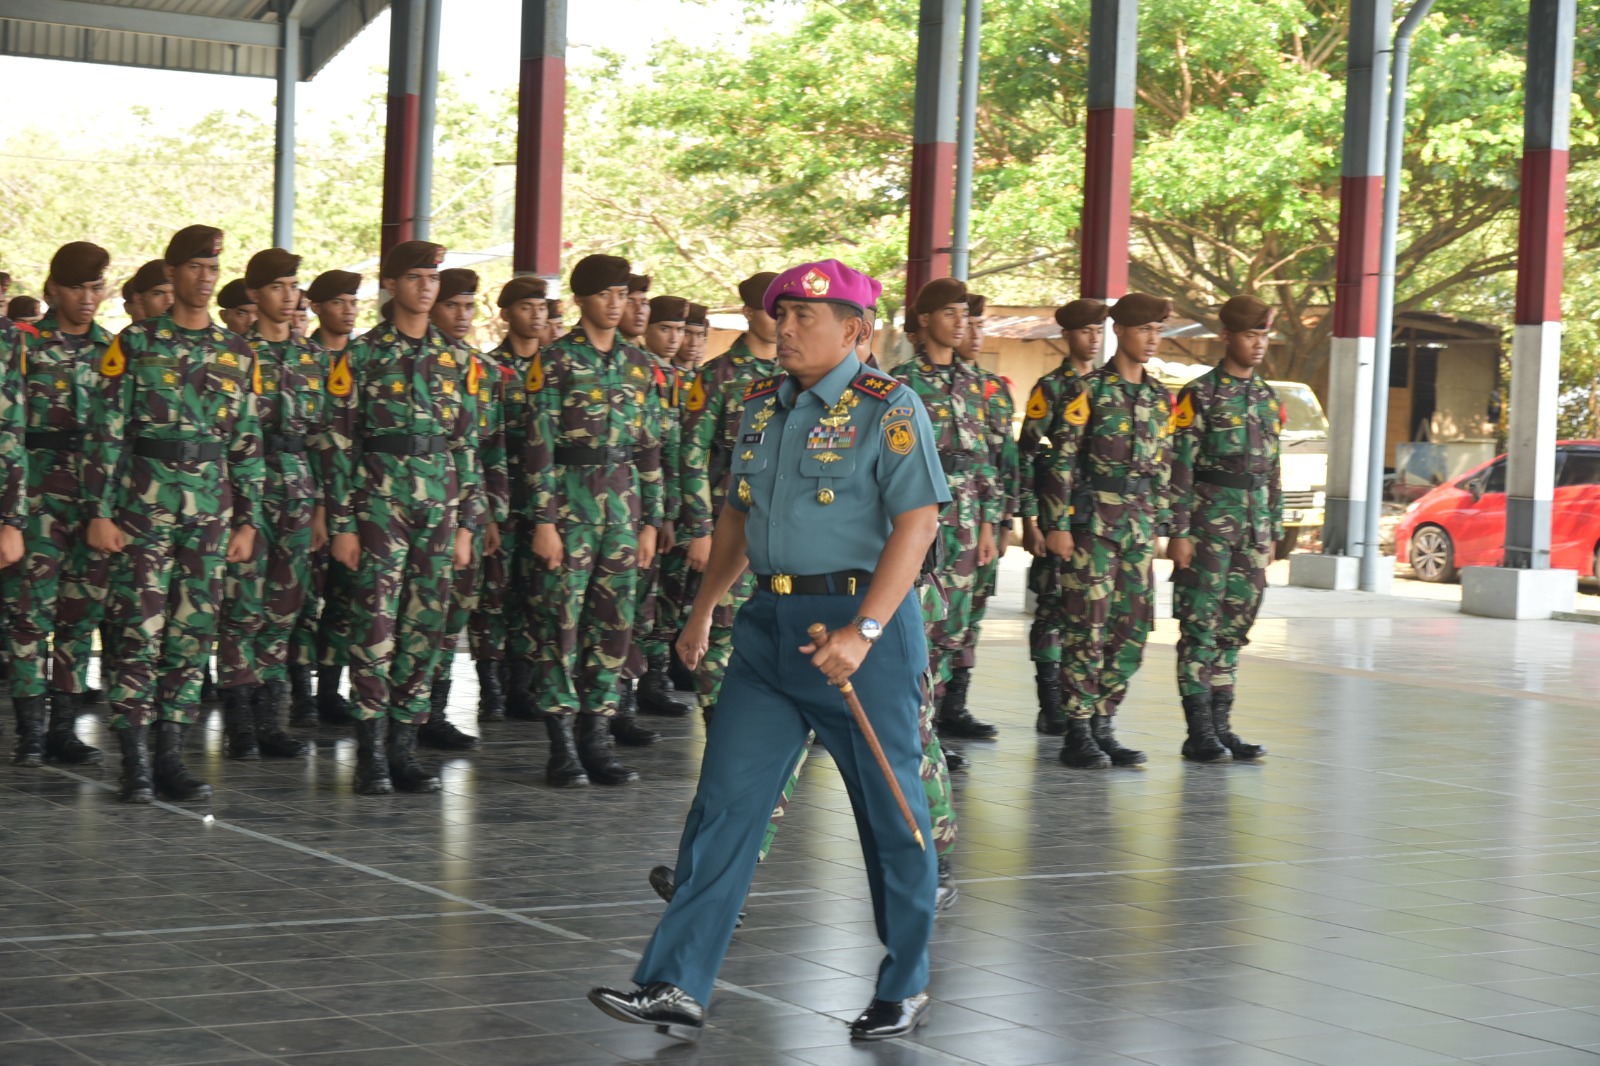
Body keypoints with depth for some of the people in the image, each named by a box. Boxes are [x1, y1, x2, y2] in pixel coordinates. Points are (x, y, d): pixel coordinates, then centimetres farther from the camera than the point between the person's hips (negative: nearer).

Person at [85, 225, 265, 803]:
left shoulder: (237, 354, 11)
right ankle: (134, 761, -1)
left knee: (193, 635, 5)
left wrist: (246, 521, 8)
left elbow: (248, 445, 13)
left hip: (211, 513, 4)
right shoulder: (135, 344, 0)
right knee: (137, 633, -5)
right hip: (144, 507, -4)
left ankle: (171, 756, 12)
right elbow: (105, 433, -3)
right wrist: (99, 513, -8)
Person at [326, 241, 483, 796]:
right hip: (380, 500, -4)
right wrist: (342, 524, -7)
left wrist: (466, 523, 7)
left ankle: (404, 747, 12)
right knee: (376, 624, -7)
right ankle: (371, 754, -2)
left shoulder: (457, 360, 11)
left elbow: (467, 444, 12)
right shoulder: (361, 356, 1)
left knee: (426, 627, 4)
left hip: (440, 506, 4)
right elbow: (340, 442, -2)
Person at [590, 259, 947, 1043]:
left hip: (860, 622, -6)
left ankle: (905, 987, 22)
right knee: (725, 801, -1)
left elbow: (917, 522, -17)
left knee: (888, 811, 6)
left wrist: (862, 630, -24)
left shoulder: (887, 408, -9)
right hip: (770, 624, 6)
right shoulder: (762, 405, 12)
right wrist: (704, 608, 22)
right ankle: (677, 986, -2)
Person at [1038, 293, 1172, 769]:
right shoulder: (1087, 390, -5)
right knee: (1089, 623, -5)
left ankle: (1102, 726, 13)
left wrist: (1157, 525, 15)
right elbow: (1061, 462, -8)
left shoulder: (1158, 397, 14)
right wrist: (1057, 524, -12)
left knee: (1133, 627, 5)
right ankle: (1078, 733, 0)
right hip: (1093, 519, -6)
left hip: (1139, 524, 6)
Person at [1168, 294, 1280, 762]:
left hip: (1254, 529, 6)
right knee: (1200, 627, -4)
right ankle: (1199, 732, -1)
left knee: (1234, 629, 8)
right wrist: (1179, 533, -14)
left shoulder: (1269, 399, 14)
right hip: (1208, 525, -6)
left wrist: (1273, 533, 15)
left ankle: (1221, 726, 13)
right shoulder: (1200, 395, -5)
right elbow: (1179, 467, -9)